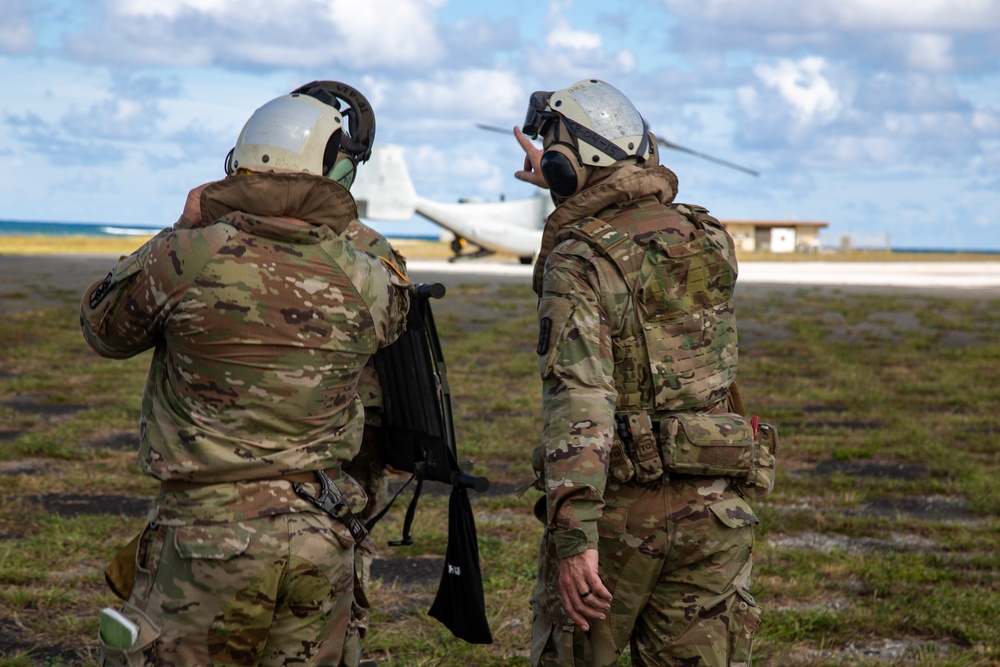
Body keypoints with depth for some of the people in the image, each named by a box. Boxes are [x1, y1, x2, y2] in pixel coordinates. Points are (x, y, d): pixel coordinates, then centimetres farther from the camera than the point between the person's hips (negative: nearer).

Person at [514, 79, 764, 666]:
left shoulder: (578, 260, -13)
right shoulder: (712, 242, 7)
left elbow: (579, 402, -23)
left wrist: (574, 538, -27)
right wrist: (572, 192, 39)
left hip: (618, 508, -5)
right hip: (712, 507, 5)